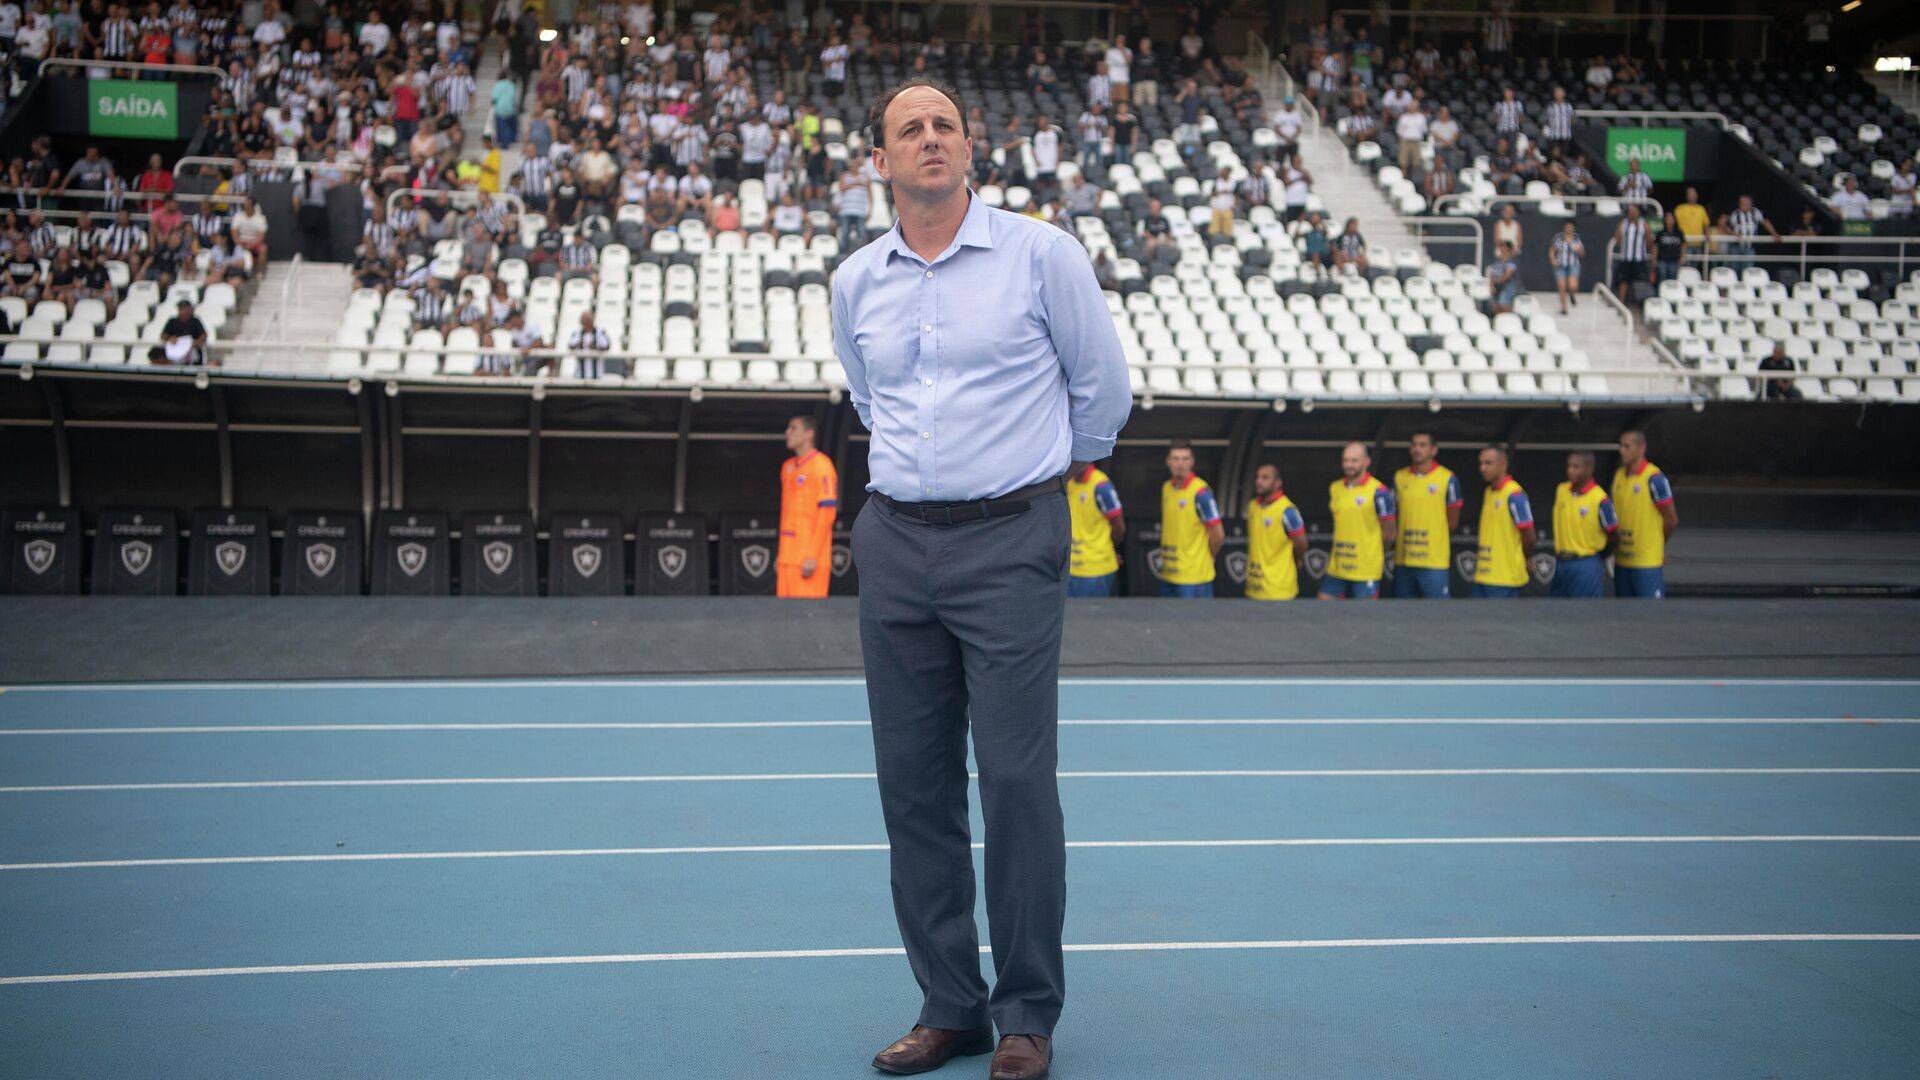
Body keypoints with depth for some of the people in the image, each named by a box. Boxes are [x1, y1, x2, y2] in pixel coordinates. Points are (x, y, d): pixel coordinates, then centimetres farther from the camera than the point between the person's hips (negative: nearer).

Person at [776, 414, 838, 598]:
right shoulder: (787, 467, 18)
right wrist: (781, 553, 18)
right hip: (788, 557, 8)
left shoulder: (821, 465, -7)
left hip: (809, 560, -8)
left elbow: (827, 514, -13)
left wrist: (812, 556, -18)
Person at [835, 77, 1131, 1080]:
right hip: (896, 544, 4)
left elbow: (1102, 384, 8)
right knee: (912, 781, 6)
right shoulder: (854, 282, 9)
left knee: (1017, 778, -6)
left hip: (1011, 542, -4)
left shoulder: (1040, 252, -3)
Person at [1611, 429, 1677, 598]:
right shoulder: (1618, 475, 8)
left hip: (1648, 561, -7)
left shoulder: (1654, 478, -12)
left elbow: (1671, 519, -6)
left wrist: (1654, 543, 7)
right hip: (1622, 561, 7)